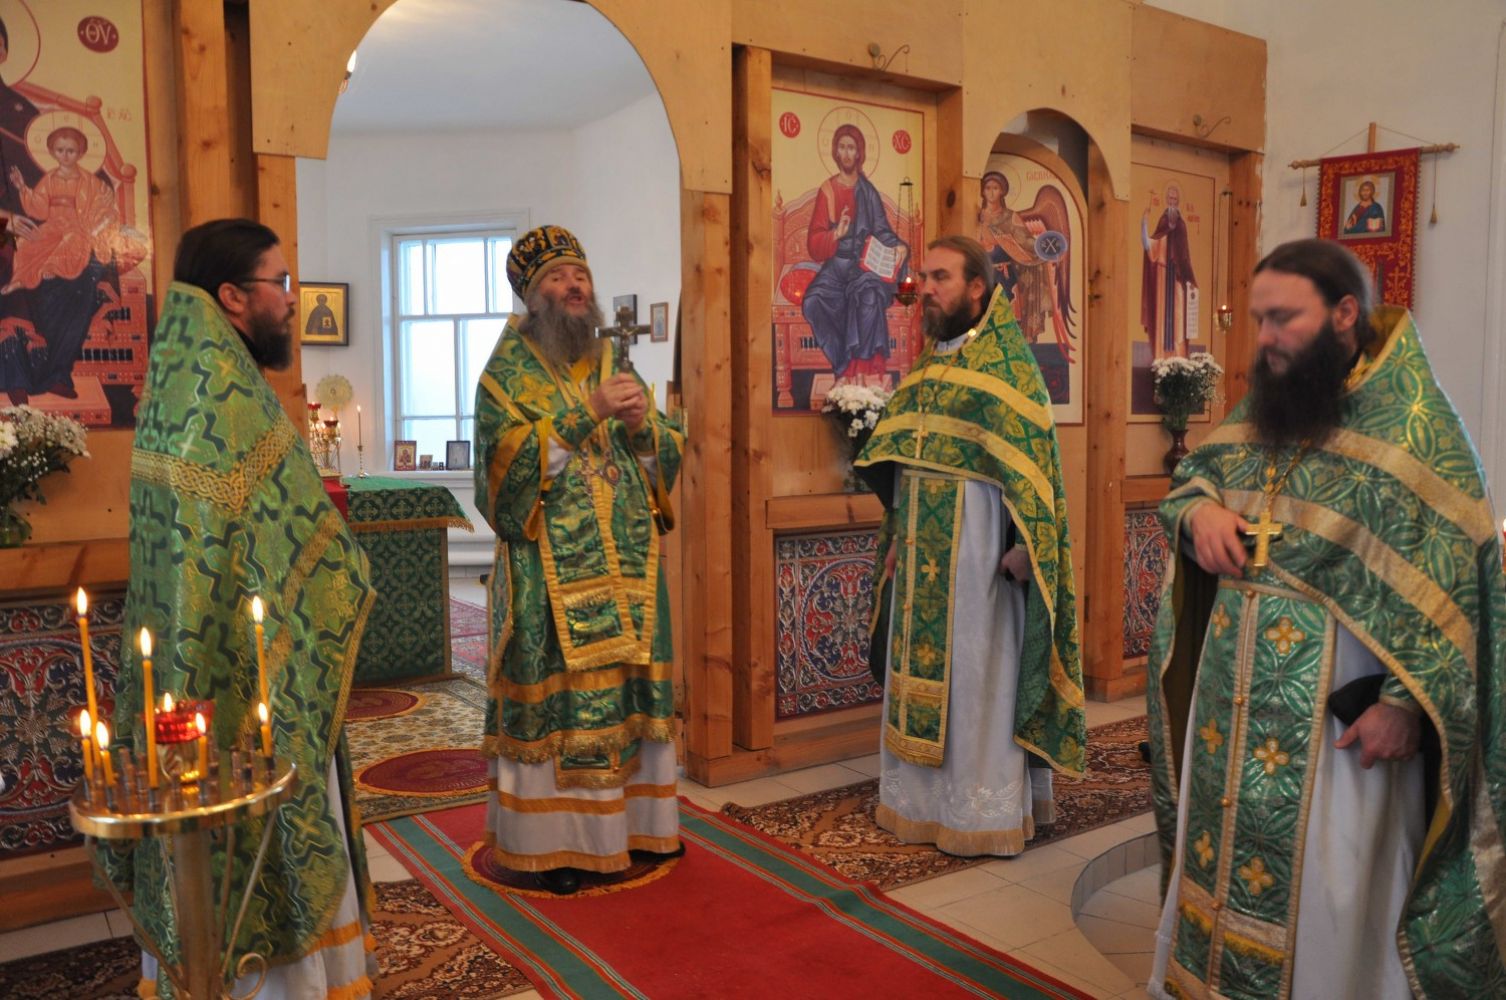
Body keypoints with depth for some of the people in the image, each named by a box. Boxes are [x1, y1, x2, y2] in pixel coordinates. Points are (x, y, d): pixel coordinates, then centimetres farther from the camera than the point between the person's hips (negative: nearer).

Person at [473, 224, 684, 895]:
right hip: (551, 569, -5)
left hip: (627, 564, 5)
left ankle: (632, 821, 22)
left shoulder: (613, 365, 15)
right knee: (553, 695, -2)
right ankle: (552, 840, 9)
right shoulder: (508, 370, 1)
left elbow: (669, 455, 13)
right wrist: (588, 411, -20)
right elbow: (508, 452, -15)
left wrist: (643, 424, -9)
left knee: (628, 691, 9)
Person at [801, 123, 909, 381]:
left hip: (865, 265, 0)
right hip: (836, 266, 0)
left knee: (869, 297, -34)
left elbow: (882, 231, 8)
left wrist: (900, 246, -12)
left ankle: (860, 374, -30)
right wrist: (835, 235, -21)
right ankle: (847, 367, -23)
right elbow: (813, 245, -1)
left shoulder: (867, 191, 9)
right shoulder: (827, 190, 5)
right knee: (814, 301, -30)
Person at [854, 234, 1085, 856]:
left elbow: (1030, 460, -14)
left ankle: (986, 812, 14)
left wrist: (1020, 548, -19)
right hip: (923, 551, 7)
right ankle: (924, 800, 26)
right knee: (921, 668, 12)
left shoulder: (1006, 363, -9)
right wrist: (897, 535, 12)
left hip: (977, 548, -7)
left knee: (977, 672, 1)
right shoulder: (927, 364, 13)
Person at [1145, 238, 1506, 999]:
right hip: (1231, 694, 6)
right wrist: (1199, 510, -6)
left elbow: (1444, 583, -13)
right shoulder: (1258, 411, 7)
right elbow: (1189, 476, 18)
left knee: (1321, 890, 8)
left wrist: (1404, 703, -18)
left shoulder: (1415, 424, -11)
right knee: (1219, 862, 18)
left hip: (1337, 707, -6)